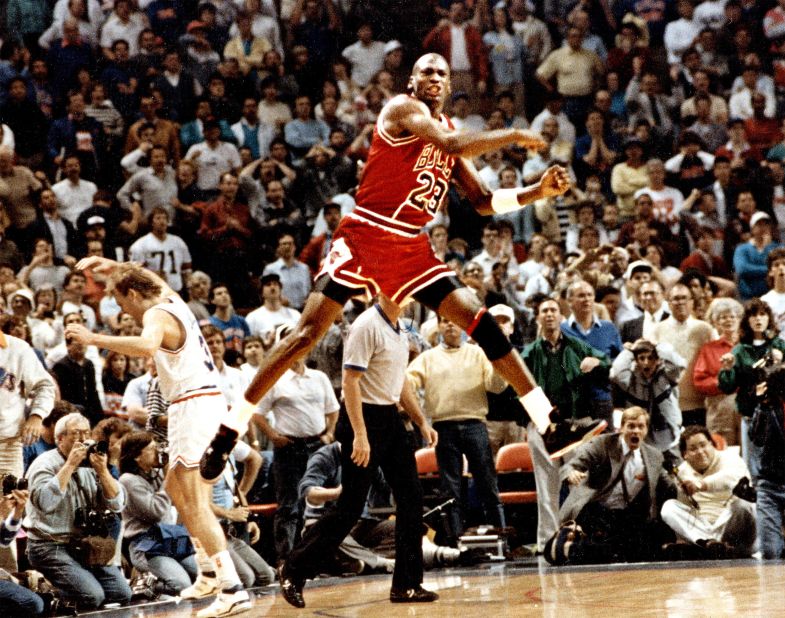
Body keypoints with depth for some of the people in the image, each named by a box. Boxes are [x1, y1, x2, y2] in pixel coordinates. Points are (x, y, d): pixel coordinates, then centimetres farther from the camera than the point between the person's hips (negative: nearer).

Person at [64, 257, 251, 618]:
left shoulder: (156, 315, -11)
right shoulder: (170, 299, 15)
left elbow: (147, 345, -36)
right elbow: (147, 279, 39)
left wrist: (93, 338, -33)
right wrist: (111, 266, 25)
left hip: (193, 407, -10)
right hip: (207, 402, 10)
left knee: (194, 503, -12)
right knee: (175, 487, 25)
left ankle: (233, 589, -22)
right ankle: (209, 573, 29)